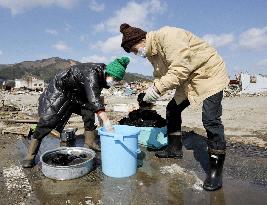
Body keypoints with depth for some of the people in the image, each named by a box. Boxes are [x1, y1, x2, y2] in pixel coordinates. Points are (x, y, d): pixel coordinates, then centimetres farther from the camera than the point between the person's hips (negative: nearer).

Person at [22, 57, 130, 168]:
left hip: (75, 94, 9)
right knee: (47, 120, -12)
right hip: (59, 91, -8)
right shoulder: (91, 73, -33)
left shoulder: (101, 75, -6)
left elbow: (95, 97, 4)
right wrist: (106, 121, -49)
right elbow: (93, 99, -45)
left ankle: (89, 143, 11)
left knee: (89, 112, -1)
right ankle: (30, 156, -1)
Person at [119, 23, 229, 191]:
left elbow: (180, 69, -33)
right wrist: (151, 96, -9)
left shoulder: (167, 36, -26)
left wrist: (157, 89, -32)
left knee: (210, 119, -17)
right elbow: (160, 76, 6)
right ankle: (175, 149, 25)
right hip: (188, 80, 9)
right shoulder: (151, 52, 3)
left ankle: (216, 169, -6)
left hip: (210, 73, -9)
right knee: (172, 109, 9)